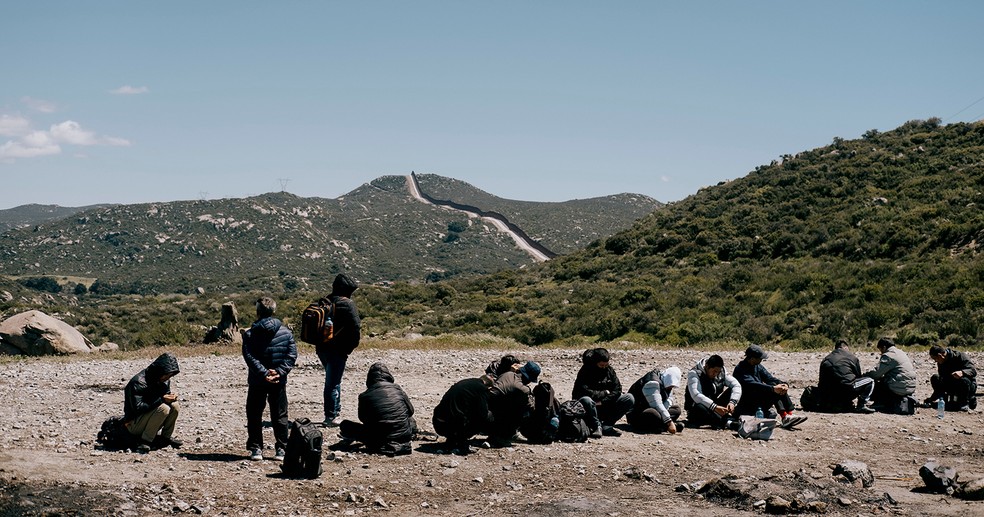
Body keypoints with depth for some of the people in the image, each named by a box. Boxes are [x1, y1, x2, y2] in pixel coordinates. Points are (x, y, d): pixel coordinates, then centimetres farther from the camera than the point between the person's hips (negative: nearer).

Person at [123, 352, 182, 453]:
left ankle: (167, 437, 0)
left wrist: (171, 397, -15)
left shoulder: (164, 381, 2)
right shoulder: (138, 382, -23)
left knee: (174, 405, -13)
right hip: (134, 424, -8)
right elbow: (137, 408, -28)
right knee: (163, 408, -29)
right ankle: (145, 442, -22)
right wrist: (161, 399, -31)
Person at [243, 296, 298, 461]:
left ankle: (256, 448, 8)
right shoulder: (286, 332, -1)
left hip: (257, 381, -2)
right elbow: (292, 354, -6)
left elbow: (250, 357, -15)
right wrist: (280, 372, -11)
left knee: (254, 415, 10)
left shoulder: (250, 334, -7)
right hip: (279, 382, 2)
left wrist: (264, 373, -17)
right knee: (279, 415, 11)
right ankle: (281, 449, 11)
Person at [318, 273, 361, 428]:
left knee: (333, 380, 20)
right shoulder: (347, 304, -12)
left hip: (322, 348, 7)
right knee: (333, 382, -2)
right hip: (337, 349, -7)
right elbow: (356, 326, -17)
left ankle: (335, 412, 28)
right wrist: (352, 345, -4)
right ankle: (331, 417, 1)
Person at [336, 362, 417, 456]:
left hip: (379, 438, -2)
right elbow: (410, 410, 9)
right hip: (404, 435, 3)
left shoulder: (364, 396, -4)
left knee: (345, 425, 11)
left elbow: (363, 419, 12)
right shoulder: (396, 388, 0)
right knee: (412, 421, 38)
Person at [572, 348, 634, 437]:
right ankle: (597, 427, -18)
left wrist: (602, 401, -15)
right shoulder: (585, 372, -13)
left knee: (630, 399, -12)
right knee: (586, 400, -40)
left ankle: (606, 426, -16)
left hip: (605, 406, 5)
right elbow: (585, 392, -25)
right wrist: (605, 393, -12)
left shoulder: (609, 370, 4)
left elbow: (617, 389, -1)